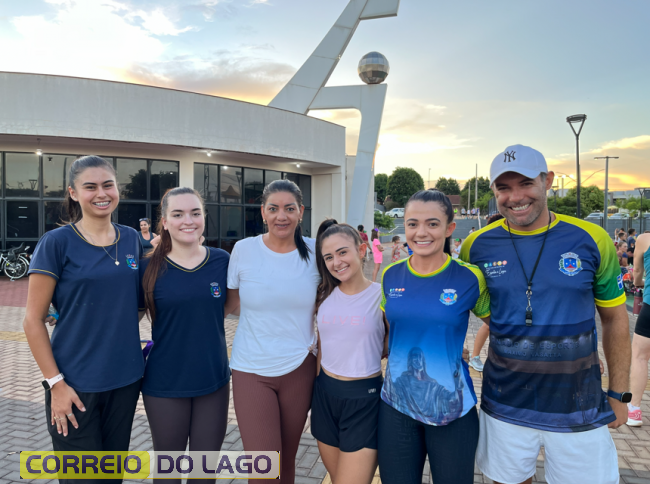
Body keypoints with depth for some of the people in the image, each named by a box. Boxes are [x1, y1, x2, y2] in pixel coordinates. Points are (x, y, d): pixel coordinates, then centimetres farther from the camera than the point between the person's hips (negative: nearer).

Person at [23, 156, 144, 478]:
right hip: (76, 385, -4)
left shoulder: (132, 240, 3)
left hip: (126, 379, 4)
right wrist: (56, 383, -11)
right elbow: (33, 320, -8)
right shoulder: (57, 242, -10)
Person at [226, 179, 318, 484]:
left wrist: (319, 341, 1)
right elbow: (231, 301, 8)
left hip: (299, 368, 2)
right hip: (251, 370, -1)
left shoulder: (314, 252, -2)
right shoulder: (244, 250, -6)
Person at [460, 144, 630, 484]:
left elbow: (615, 319, 2)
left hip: (578, 408, 0)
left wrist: (619, 394, 3)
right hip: (505, 406, 1)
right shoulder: (477, 245, -7)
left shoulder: (591, 239, -8)